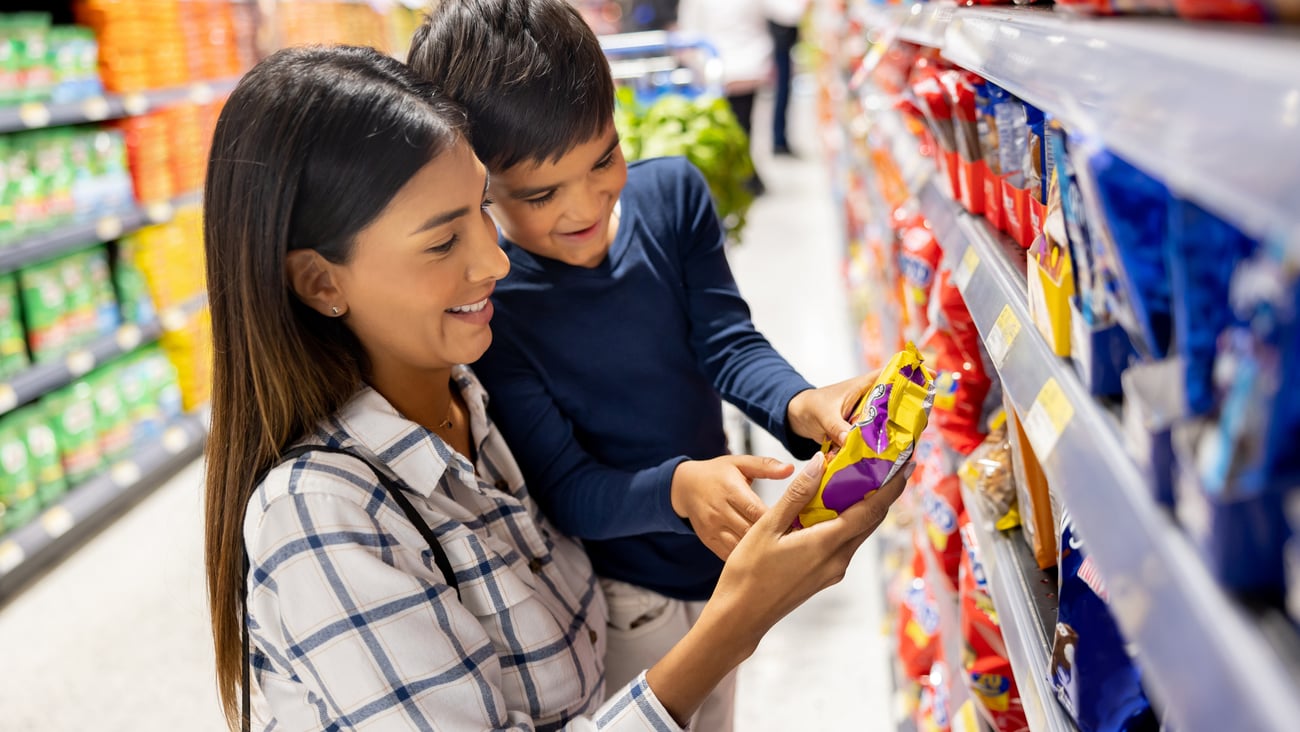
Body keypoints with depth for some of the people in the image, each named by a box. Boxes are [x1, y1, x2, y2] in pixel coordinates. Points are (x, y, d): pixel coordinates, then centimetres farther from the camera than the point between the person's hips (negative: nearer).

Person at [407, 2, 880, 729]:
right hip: (619, 596, -5)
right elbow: (566, 491, -23)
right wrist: (679, 488, -42)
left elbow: (726, 342, -12)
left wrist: (800, 405, -33)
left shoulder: (672, 192, -10)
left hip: (716, 560, 6)